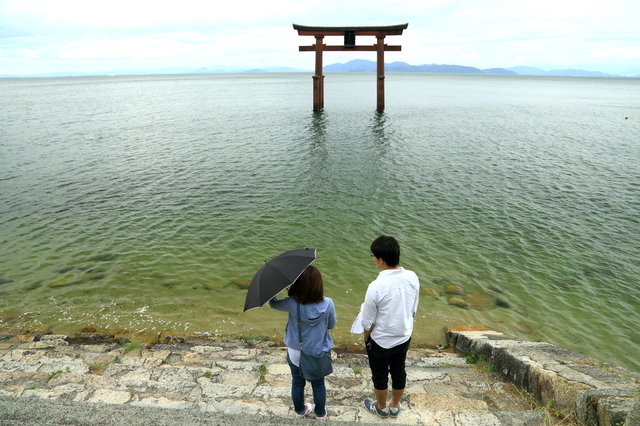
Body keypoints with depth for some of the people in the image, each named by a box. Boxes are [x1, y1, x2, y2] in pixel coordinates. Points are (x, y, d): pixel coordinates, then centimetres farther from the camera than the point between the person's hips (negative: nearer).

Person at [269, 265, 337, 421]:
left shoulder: (292, 304, -28)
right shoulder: (327, 304, -26)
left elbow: (273, 303, -7)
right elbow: (332, 324, -7)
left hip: (295, 354, 0)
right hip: (319, 354, 0)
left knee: (297, 383, 25)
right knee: (318, 384, 24)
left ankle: (300, 411, 48)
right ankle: (320, 414, 45)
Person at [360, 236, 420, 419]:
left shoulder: (376, 286, -32)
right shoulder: (412, 277, -15)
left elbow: (368, 321, -19)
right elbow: (413, 310, 0)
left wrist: (366, 337, 1)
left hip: (381, 341, -5)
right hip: (404, 337, 5)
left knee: (380, 375, 20)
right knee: (399, 371, 24)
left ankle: (382, 408, 43)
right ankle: (395, 407, 45)